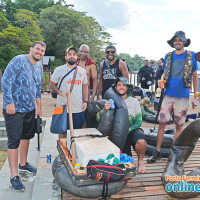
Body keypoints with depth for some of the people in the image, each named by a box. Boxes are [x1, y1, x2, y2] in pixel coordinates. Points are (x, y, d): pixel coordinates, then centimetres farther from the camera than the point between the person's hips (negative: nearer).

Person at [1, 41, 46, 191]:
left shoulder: (39, 67, 11)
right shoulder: (19, 61, -14)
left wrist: (39, 106, 19)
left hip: (30, 109, 8)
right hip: (14, 109, -8)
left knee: (27, 136, 19)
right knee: (14, 142, -2)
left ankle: (23, 163, 40)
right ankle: (14, 176, 6)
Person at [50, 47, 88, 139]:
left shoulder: (82, 71, 12)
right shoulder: (59, 70, 0)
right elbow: (52, 85, 3)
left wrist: (85, 101, 7)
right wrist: (60, 92, -16)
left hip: (79, 109, 3)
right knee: (63, 132, 4)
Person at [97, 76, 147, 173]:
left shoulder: (134, 101, 4)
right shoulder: (111, 102, 3)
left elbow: (138, 122, 1)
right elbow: (98, 119, -6)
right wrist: (104, 109, -27)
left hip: (132, 130, 0)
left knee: (141, 142, -33)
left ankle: (140, 161, -3)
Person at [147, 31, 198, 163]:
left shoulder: (191, 56, 3)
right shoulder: (169, 56, 9)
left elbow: (195, 76, 7)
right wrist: (161, 81, -5)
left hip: (183, 96, -2)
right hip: (168, 95, 2)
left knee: (179, 126, 5)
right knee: (162, 123, 1)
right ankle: (157, 152, 12)